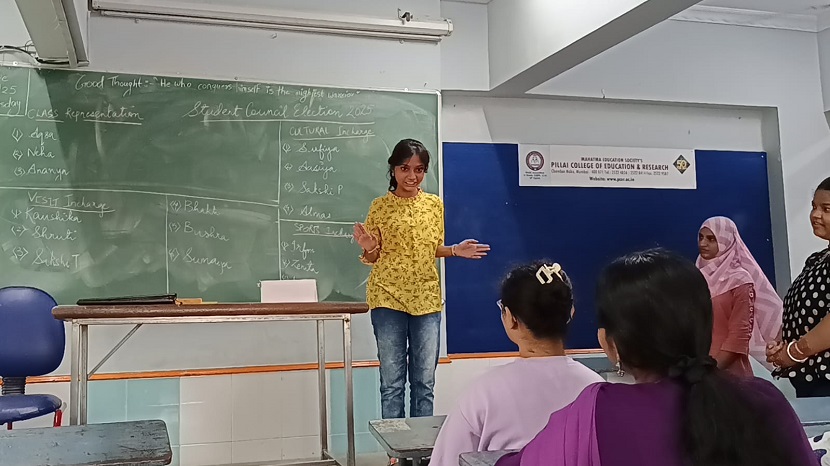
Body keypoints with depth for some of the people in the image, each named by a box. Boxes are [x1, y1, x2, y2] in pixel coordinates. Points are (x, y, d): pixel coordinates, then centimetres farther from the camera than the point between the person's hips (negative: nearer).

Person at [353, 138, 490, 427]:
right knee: (392, 381, 2)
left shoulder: (435, 204, 7)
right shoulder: (380, 206, -1)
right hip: (388, 297, -2)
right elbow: (373, 259, 2)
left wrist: (455, 251, -1)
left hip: (427, 298, 3)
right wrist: (369, 249, -19)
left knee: (425, 381, 7)